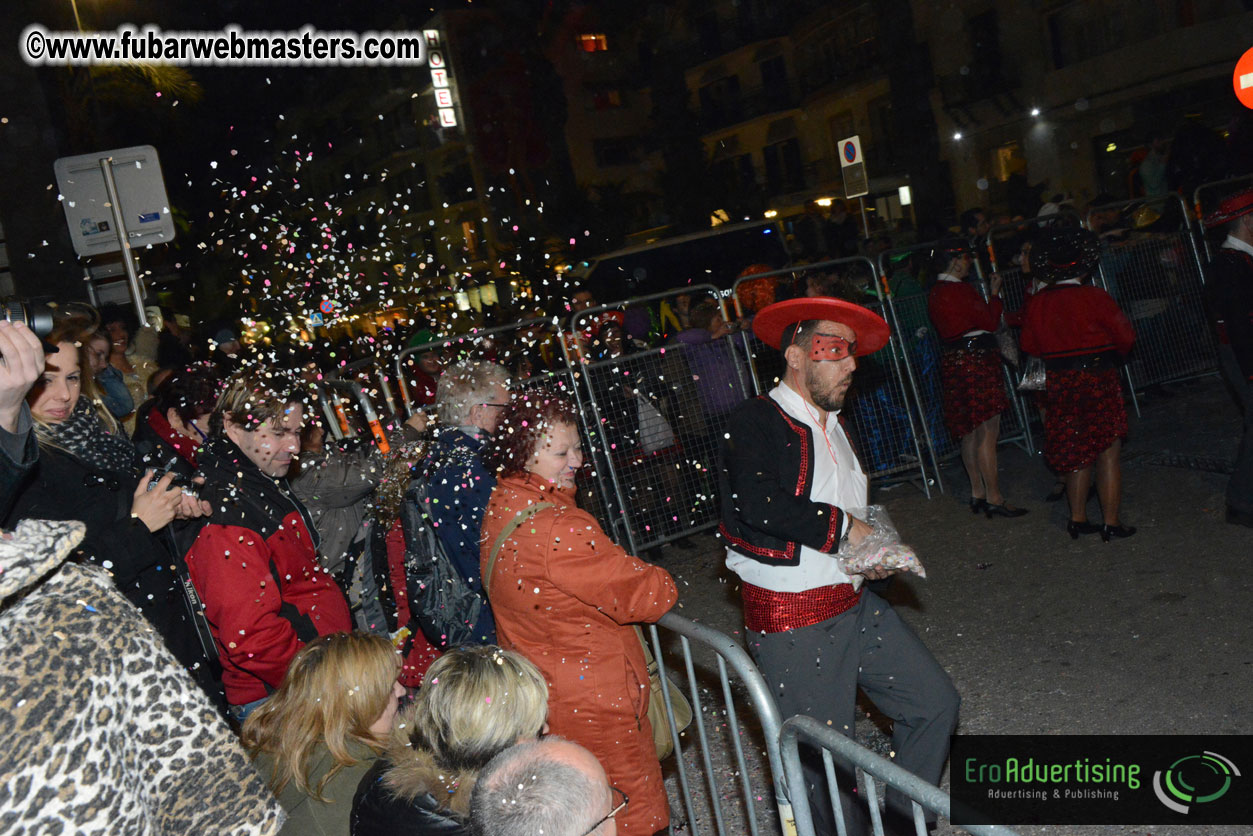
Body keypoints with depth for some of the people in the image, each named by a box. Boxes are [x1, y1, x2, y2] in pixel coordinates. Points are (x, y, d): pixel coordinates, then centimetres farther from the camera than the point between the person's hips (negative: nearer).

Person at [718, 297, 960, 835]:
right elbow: (760, 506, -32)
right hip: (792, 622, -9)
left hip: (854, 602, 9)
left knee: (934, 702, 12)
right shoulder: (757, 422, -15)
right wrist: (842, 526, -18)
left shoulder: (830, 425, 14)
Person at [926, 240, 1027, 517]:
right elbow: (991, 322, -13)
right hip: (975, 360, -10)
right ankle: (994, 498, -5)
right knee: (987, 431, -7)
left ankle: (977, 494, 20)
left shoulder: (935, 292, 13)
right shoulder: (960, 290, -16)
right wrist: (995, 293, 1)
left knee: (970, 432, 14)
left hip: (953, 359, 10)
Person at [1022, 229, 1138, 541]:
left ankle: (1078, 520, 20)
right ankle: (1111, 524, 8)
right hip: (1098, 381, -4)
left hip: (1059, 384, 4)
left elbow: (1029, 345, 6)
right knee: (1107, 453, 4)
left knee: (1078, 454, 15)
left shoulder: (1036, 304, -2)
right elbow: (1126, 338, -6)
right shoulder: (1095, 298, -13)